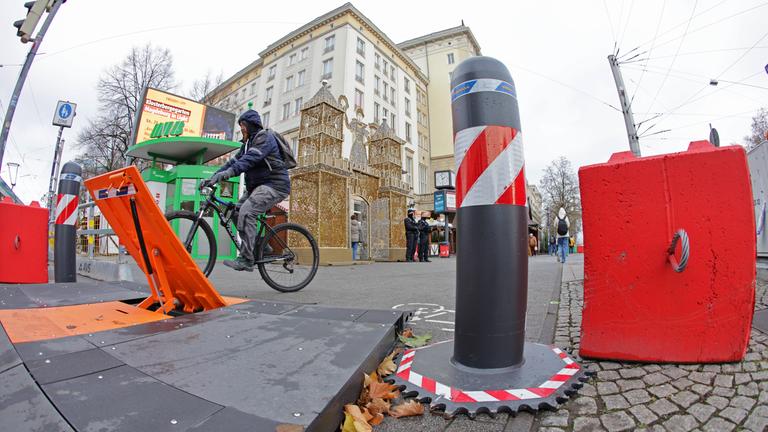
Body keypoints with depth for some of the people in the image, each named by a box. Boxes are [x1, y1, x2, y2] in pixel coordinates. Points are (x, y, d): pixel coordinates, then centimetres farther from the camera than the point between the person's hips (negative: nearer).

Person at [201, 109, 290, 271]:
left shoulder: (265, 137, -9)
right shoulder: (248, 143, 21)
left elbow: (250, 159, -26)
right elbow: (234, 161, 13)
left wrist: (228, 173, -37)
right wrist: (213, 177, 1)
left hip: (274, 185, -10)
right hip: (257, 185, 10)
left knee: (246, 212, -25)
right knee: (237, 211, 4)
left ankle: (246, 260, -22)